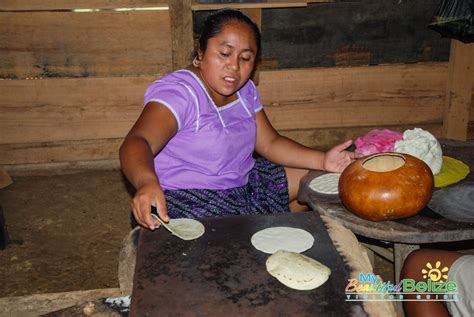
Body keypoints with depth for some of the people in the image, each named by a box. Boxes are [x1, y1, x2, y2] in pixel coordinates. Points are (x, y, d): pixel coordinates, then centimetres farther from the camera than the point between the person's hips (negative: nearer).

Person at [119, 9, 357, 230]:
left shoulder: (244, 90, 3)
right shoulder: (178, 92, -23)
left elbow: (270, 143, 8)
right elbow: (136, 142, -38)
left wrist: (323, 161, -6)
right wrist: (147, 182, -61)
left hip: (242, 185, 8)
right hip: (189, 204, -8)